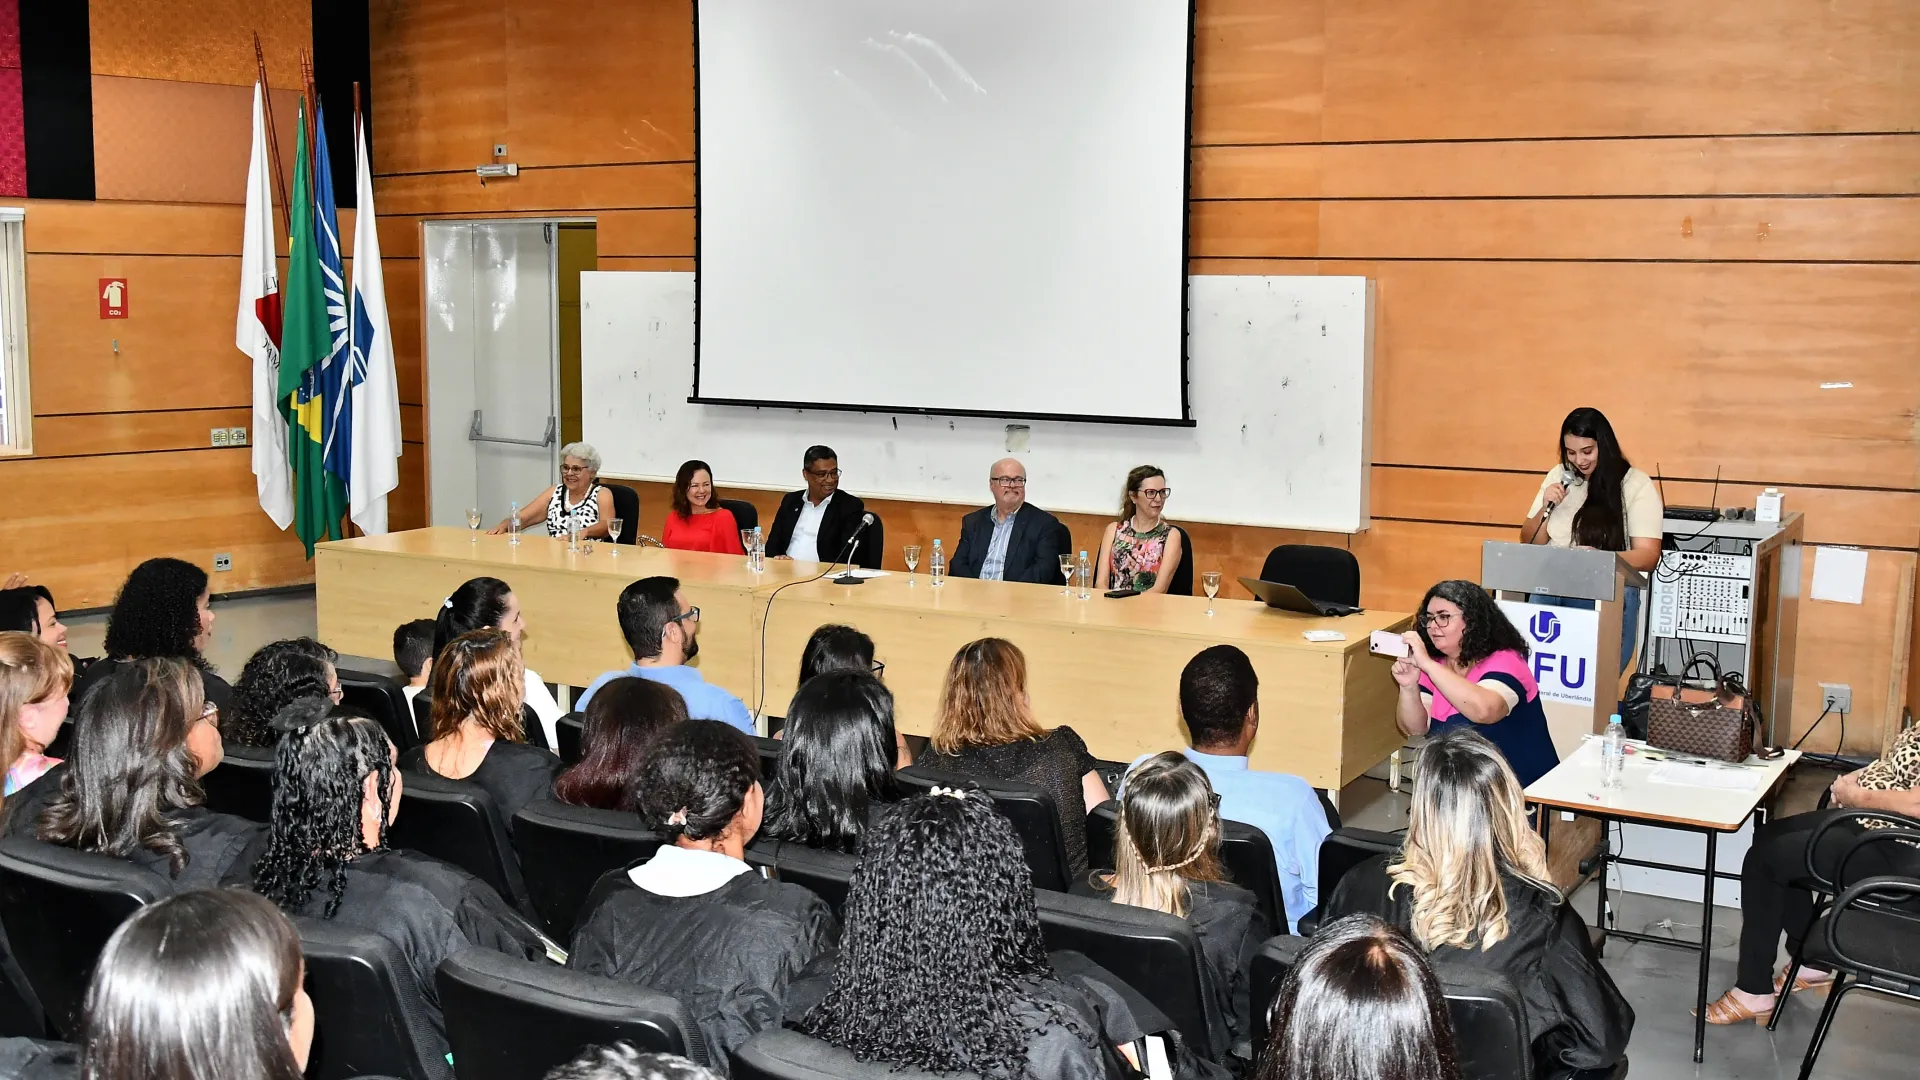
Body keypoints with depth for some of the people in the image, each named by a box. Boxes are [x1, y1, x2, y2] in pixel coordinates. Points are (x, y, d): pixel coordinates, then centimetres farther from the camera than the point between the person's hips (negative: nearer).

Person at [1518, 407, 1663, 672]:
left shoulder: (1636, 484, 0)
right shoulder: (1559, 476, 12)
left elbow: (1648, 557, -5)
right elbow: (1529, 544, 17)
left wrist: (1598, 558, -22)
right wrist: (1546, 508, -2)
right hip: (1548, 587, 3)